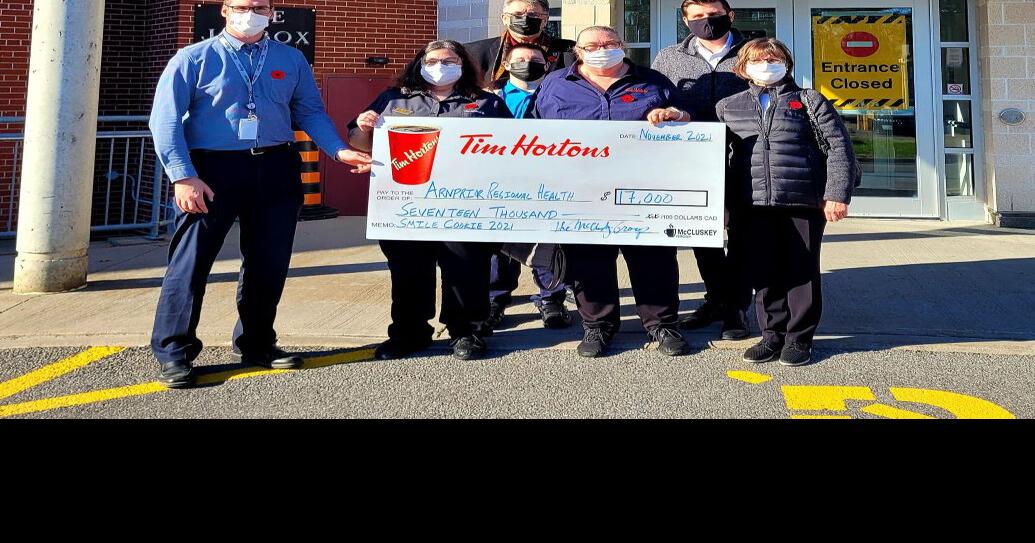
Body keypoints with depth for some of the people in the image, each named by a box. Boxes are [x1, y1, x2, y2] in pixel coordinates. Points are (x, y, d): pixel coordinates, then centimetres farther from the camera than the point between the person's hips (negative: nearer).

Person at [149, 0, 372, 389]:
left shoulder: (291, 60, 11)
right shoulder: (194, 59, 1)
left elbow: (311, 111, 10)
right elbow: (166, 120, -5)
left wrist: (339, 150, -7)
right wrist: (184, 176, -16)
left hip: (276, 170, 4)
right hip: (213, 168, -3)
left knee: (269, 262, 10)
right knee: (191, 261, -3)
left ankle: (256, 343, 26)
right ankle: (173, 352, 9)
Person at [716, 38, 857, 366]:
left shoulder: (809, 101, 7)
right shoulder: (728, 107, 13)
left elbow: (838, 148, 2)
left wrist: (837, 194, -7)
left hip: (804, 202, -2)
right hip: (755, 204, 2)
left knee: (802, 270, 3)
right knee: (765, 272, 7)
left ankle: (799, 338, 13)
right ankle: (772, 335, 19)